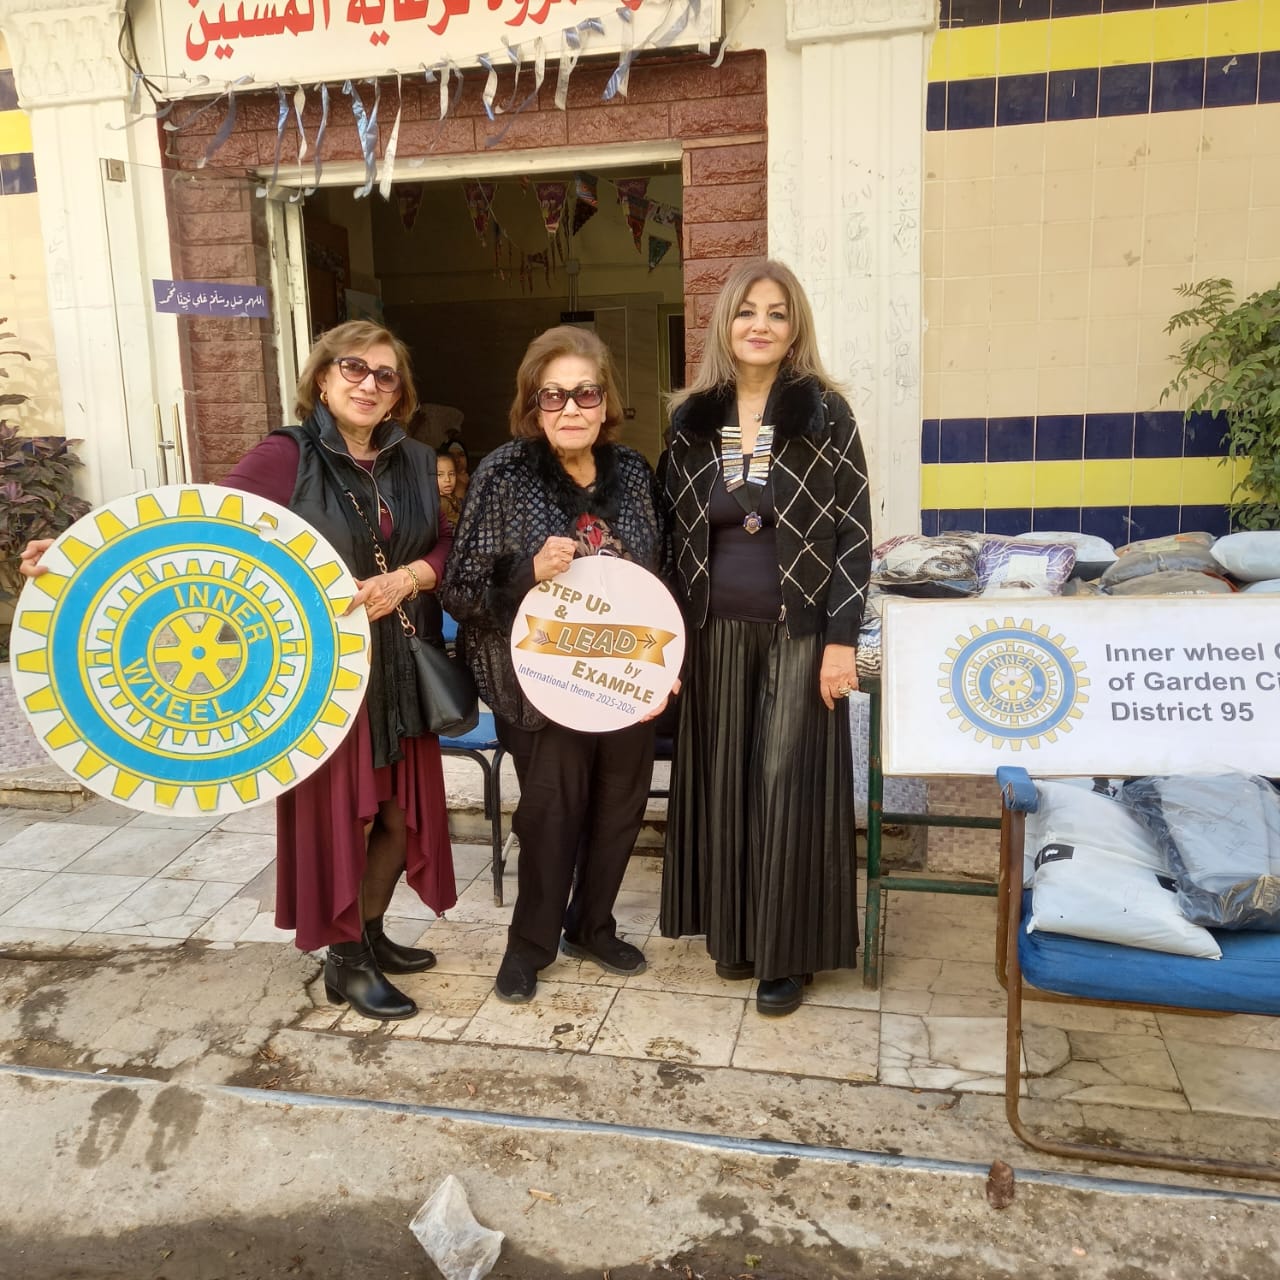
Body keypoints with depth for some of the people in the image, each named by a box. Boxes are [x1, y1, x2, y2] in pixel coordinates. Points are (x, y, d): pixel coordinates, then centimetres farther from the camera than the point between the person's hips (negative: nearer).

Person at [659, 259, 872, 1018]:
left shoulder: (826, 414, -3)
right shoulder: (691, 420, 6)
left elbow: (855, 534, -5)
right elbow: (676, 534, 9)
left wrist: (841, 639, -11)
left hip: (799, 632, -3)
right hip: (716, 633, 3)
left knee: (787, 783, 1)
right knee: (725, 780, 9)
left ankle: (788, 951, 16)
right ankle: (733, 931, 26)